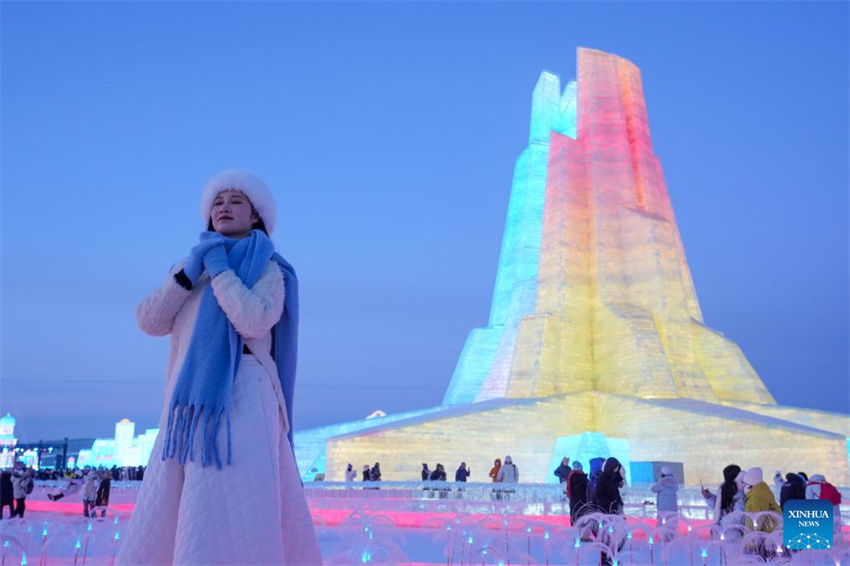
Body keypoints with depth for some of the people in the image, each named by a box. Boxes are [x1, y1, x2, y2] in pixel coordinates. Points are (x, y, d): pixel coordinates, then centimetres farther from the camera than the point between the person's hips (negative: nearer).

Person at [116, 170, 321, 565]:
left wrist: (219, 268, -5)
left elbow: (253, 321, -15)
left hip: (241, 404, -6)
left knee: (232, 532, -13)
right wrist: (189, 271, -3)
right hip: (193, 410, 6)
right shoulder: (192, 269, 23)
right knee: (161, 528, 4)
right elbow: (150, 321, 8)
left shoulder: (268, 270, 6)